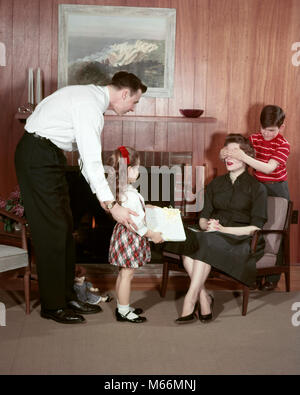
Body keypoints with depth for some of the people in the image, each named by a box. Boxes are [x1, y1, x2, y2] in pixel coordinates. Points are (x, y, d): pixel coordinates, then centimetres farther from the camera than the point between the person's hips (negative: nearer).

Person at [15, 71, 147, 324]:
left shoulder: (92, 97, 12)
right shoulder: (90, 106, -20)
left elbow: (88, 155, 14)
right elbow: (92, 161, -26)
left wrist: (103, 196, 11)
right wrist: (112, 205, -25)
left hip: (49, 156, 10)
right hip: (37, 158, -10)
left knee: (65, 227, 11)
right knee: (51, 230, -7)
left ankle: (67, 297, 19)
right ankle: (52, 306, 3)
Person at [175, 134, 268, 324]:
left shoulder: (256, 187, 4)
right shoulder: (215, 184, 20)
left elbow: (256, 228, -5)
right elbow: (203, 217, 17)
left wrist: (223, 229, -16)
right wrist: (207, 225, -8)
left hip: (243, 242, -4)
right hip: (215, 238, 4)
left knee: (206, 242, -36)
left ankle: (190, 301, -34)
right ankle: (204, 297, -25)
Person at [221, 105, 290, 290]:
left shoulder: (283, 145, -13)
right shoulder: (255, 138, 1)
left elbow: (269, 168, -27)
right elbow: (227, 150, -2)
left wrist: (244, 157, -37)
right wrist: (227, 152, -27)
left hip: (276, 189, -4)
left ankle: (273, 278, 13)